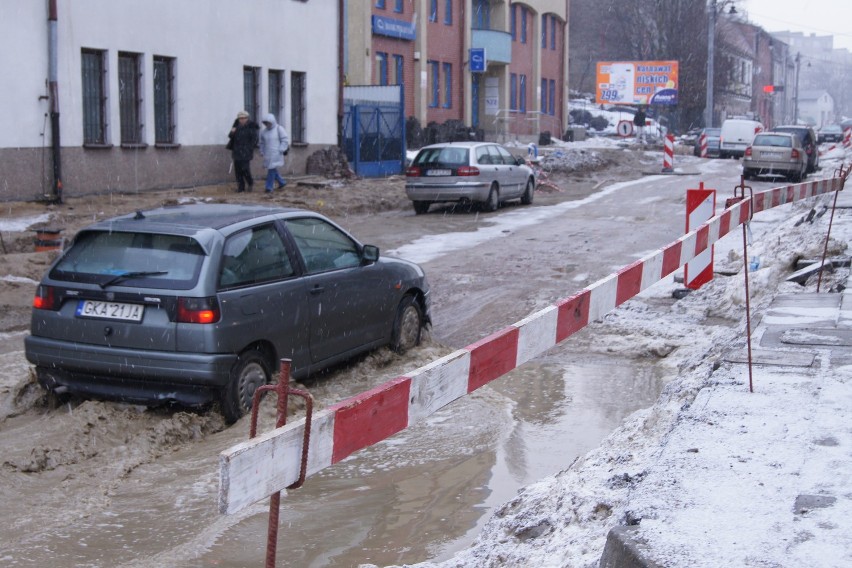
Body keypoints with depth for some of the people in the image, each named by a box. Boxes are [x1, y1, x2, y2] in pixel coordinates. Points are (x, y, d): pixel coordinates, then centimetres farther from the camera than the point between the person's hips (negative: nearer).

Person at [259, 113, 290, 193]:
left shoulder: (279, 129, -7)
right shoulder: (264, 131, 11)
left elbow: (285, 141, -8)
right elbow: (262, 143, 21)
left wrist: (280, 151, -14)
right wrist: (262, 152, 12)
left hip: (276, 154, -6)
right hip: (268, 155, 6)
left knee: (272, 169, -9)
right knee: (272, 169, 10)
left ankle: (269, 187, -5)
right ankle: (282, 182, 29)